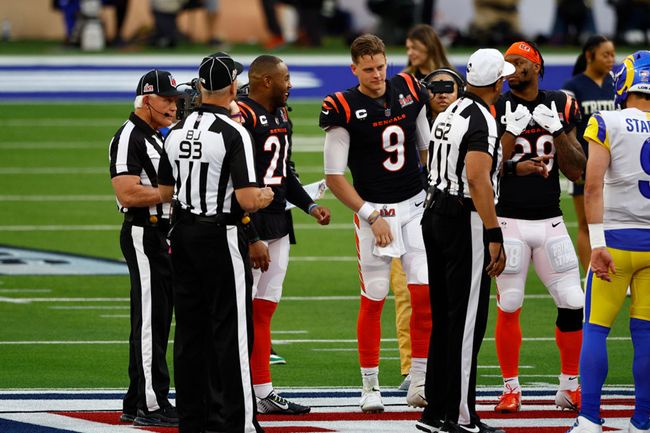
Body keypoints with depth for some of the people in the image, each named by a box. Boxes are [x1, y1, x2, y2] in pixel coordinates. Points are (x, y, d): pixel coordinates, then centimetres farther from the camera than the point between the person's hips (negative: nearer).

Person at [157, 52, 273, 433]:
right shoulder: (233, 133, -15)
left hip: (183, 233, 6)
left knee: (190, 328, 11)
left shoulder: (177, 132, 5)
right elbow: (247, 200, -19)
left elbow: (165, 192, 13)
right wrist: (265, 198, 2)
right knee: (231, 330, -2)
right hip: (221, 236, -6)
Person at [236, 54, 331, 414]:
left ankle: (263, 394, 14)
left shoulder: (280, 117, 15)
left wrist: (309, 205, 12)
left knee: (264, 309, 11)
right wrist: (253, 239, -21)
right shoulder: (242, 118, -16)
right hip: (249, 225, -9)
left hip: (277, 223, 9)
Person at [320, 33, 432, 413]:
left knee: (426, 293, -4)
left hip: (416, 206, 3)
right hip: (373, 211, -3)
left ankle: (419, 382, 5)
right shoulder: (344, 109, -11)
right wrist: (371, 217, -14)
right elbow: (335, 177, -9)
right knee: (374, 300, 1)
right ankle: (371, 387, 12)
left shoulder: (409, 92, 2)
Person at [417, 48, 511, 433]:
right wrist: (494, 236, -24)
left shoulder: (448, 115, 12)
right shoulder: (481, 122, -16)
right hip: (466, 222, -9)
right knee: (467, 322, -4)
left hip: (436, 214, 9)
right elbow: (477, 180, -24)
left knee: (443, 319, 14)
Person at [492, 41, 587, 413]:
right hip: (510, 221, -2)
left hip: (550, 221, 2)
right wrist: (512, 131, -18)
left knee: (573, 304, -1)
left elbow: (576, 172, 3)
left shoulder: (560, 106, 5)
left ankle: (570, 388, 12)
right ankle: (511, 389, 11)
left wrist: (558, 131, -10)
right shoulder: (497, 109, -3)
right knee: (509, 306, -1)